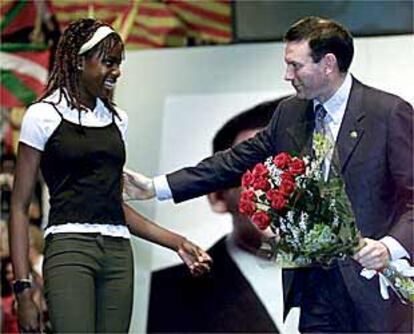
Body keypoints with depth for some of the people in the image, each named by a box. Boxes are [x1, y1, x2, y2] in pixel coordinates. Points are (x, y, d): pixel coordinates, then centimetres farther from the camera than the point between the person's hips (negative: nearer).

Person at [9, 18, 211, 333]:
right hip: (70, 248, -5)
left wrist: (176, 242, 15)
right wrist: (23, 289, -10)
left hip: (118, 252, 5)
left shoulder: (117, 119, 17)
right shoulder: (44, 115, 0)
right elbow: (20, 207, -1)